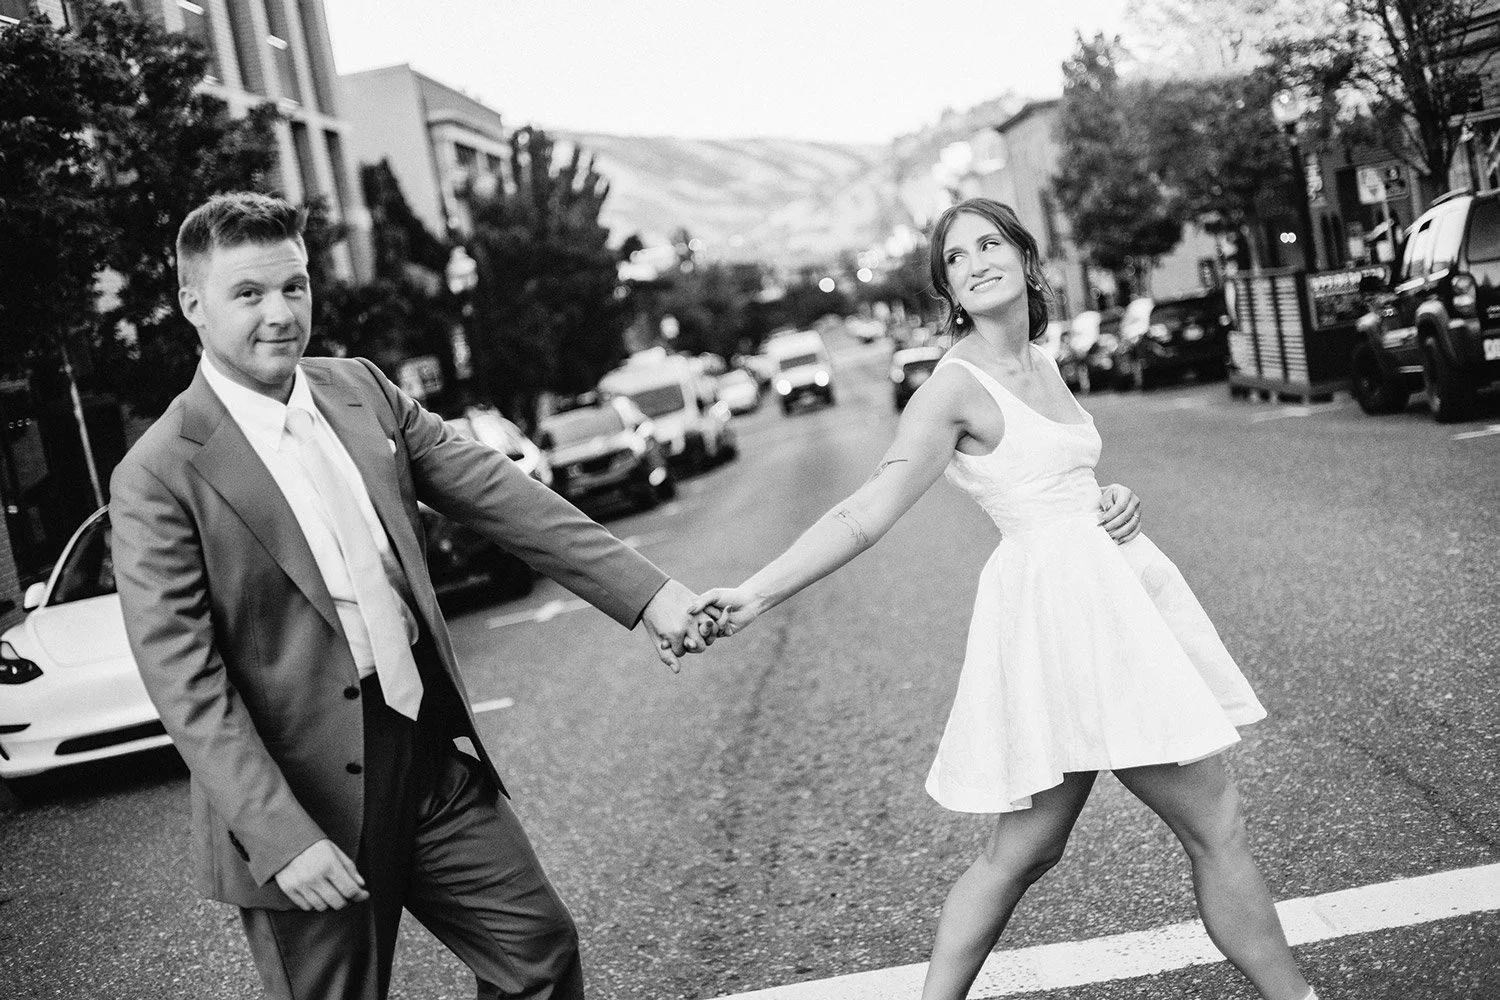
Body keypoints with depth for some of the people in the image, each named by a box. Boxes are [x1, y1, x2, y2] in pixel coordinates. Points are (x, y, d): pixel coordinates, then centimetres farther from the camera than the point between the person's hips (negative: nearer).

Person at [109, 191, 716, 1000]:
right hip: (309, 797, -5)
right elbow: (184, 682, -16)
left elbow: (497, 494, 1)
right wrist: (282, 839, -22)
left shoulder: (361, 391, 4)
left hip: (436, 755, 5)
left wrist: (648, 593, -6)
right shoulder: (158, 476, -13)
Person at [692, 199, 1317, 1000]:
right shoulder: (956, 386, -11)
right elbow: (867, 514, -17)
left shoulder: (1041, 364, 13)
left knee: (1022, 852, 13)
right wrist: (756, 593, -26)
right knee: (1214, 826, 0)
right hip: (1063, 600, -8)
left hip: (1111, 591, 8)